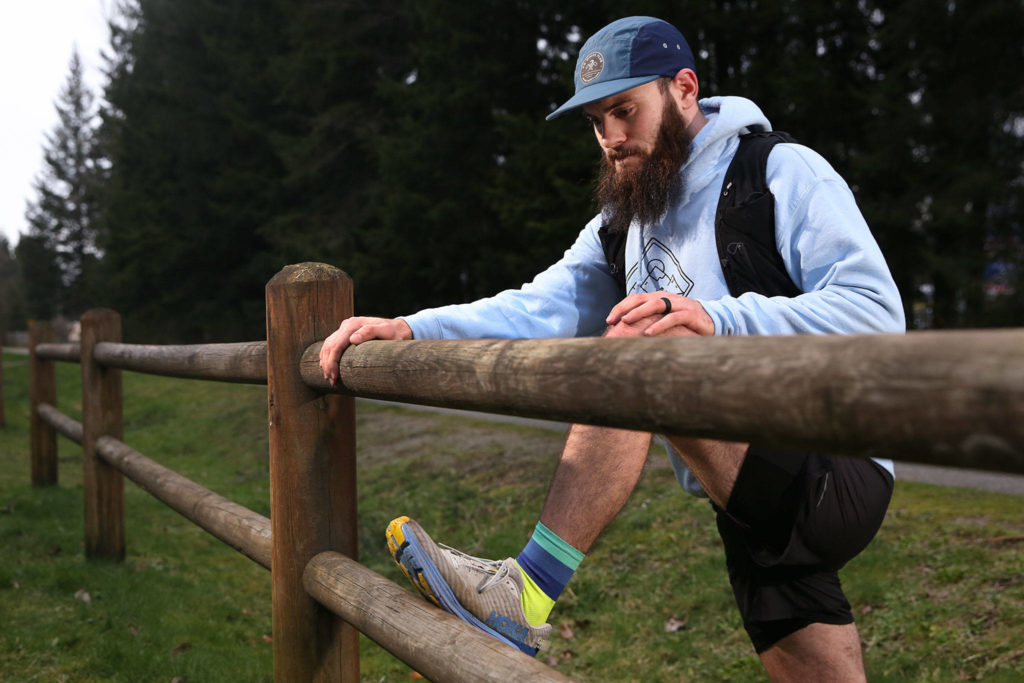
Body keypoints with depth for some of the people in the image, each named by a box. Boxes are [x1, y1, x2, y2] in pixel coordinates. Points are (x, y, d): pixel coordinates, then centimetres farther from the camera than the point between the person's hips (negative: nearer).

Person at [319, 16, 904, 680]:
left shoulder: (782, 171, -5)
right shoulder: (623, 223, 17)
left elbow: (876, 309, -17)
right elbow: (542, 307, 3)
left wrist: (717, 320, -31)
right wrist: (411, 328, -11)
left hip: (838, 480, -7)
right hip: (755, 513, 7)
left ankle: (525, 595, -24)